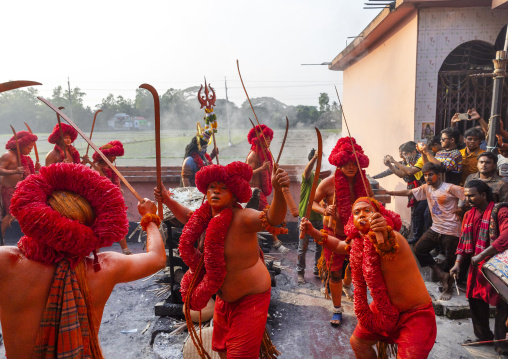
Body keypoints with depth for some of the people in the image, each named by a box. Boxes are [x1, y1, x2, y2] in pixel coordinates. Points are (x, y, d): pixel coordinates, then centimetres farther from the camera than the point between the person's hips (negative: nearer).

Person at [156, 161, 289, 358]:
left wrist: (278, 191, -65)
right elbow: (189, 217, 17)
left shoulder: (242, 218, -28)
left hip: (251, 298, -7)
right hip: (224, 297, 8)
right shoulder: (209, 217, -6)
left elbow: (273, 218, -47)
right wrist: (167, 199, 12)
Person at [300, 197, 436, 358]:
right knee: (357, 342, 14)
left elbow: (390, 250, -49)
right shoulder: (358, 242, -4)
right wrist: (313, 231, 4)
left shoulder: (392, 237, -26)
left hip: (415, 313, -7)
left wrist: (383, 234, -71)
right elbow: (338, 245, 15)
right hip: (384, 309, 7)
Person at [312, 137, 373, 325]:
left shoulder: (362, 182, -7)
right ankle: (337, 309, 24)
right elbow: (312, 202, -8)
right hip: (334, 233, -3)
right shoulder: (329, 183, -17)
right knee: (335, 272, 5)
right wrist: (324, 210, -27)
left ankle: (347, 285, 49)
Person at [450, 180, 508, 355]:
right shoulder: (469, 215, 8)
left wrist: (482, 255, -29)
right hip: (477, 266, 7)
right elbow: (463, 241, 10)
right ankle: (483, 335, 31)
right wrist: (457, 263, -1)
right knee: (475, 299, 12)